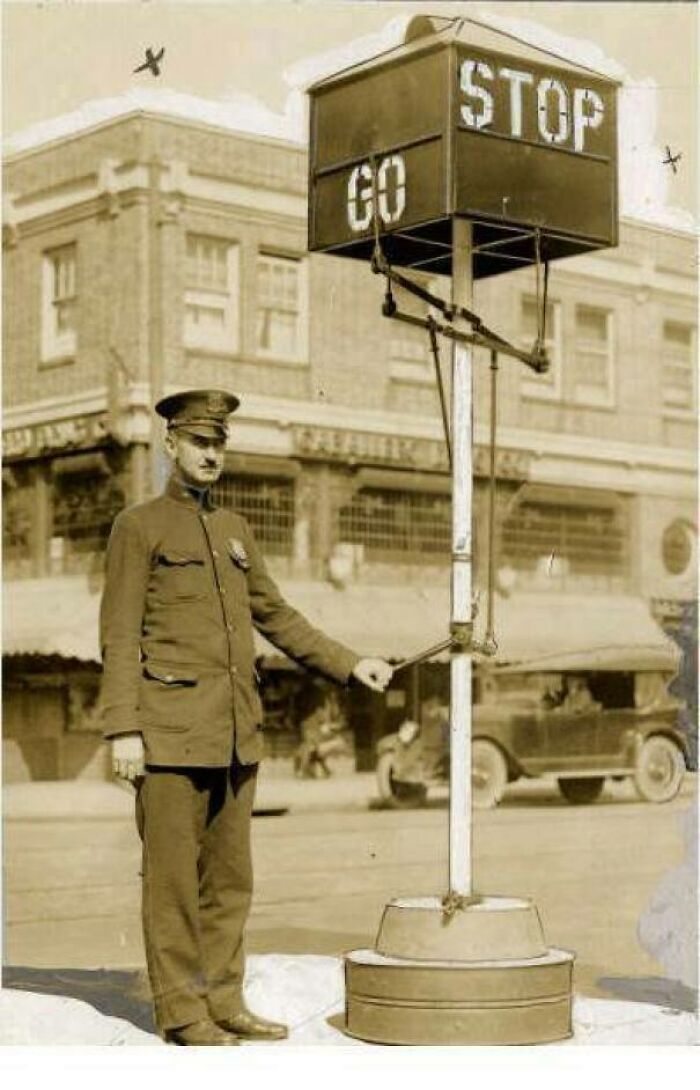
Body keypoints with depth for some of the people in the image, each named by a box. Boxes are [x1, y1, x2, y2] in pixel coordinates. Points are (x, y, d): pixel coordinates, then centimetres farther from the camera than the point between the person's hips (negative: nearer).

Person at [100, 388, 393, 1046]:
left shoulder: (235, 530, 18)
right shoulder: (137, 527, -2)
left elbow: (275, 616, 23)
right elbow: (119, 637, -7)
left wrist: (349, 664, 16)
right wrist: (123, 730, -15)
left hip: (236, 732, 7)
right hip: (171, 730, -6)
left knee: (229, 875, 9)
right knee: (173, 876, -1)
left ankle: (222, 1001, 17)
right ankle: (181, 1012, 6)